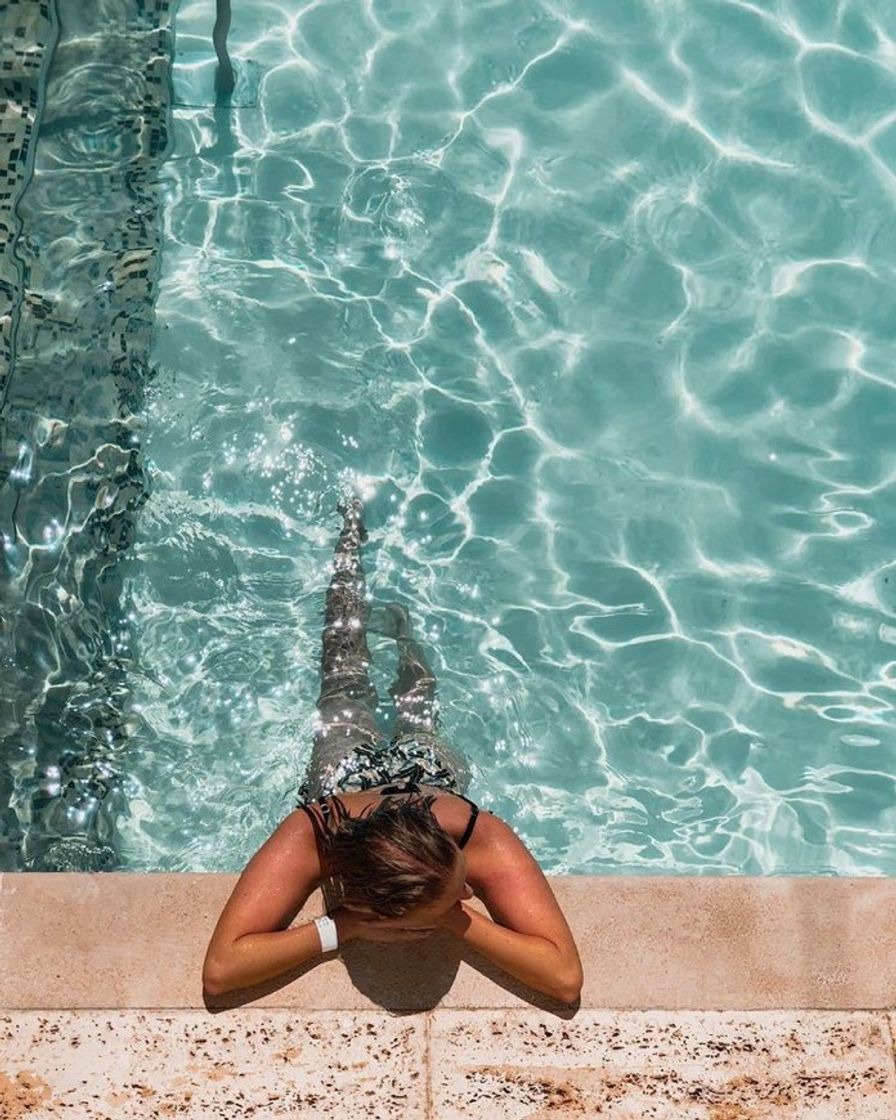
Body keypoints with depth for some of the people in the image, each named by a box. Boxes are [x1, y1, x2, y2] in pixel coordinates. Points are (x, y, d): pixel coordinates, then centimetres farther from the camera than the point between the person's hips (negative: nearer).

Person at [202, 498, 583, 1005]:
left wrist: (454, 915, -56)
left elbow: (566, 977, -51)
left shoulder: (480, 837, -49)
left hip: (427, 764, -1)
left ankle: (400, 627, 61)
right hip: (347, 764, 1)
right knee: (345, 687, 31)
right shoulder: (310, 838, -51)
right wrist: (341, 928, -56)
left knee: (418, 716, 35)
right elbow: (219, 972, -53)